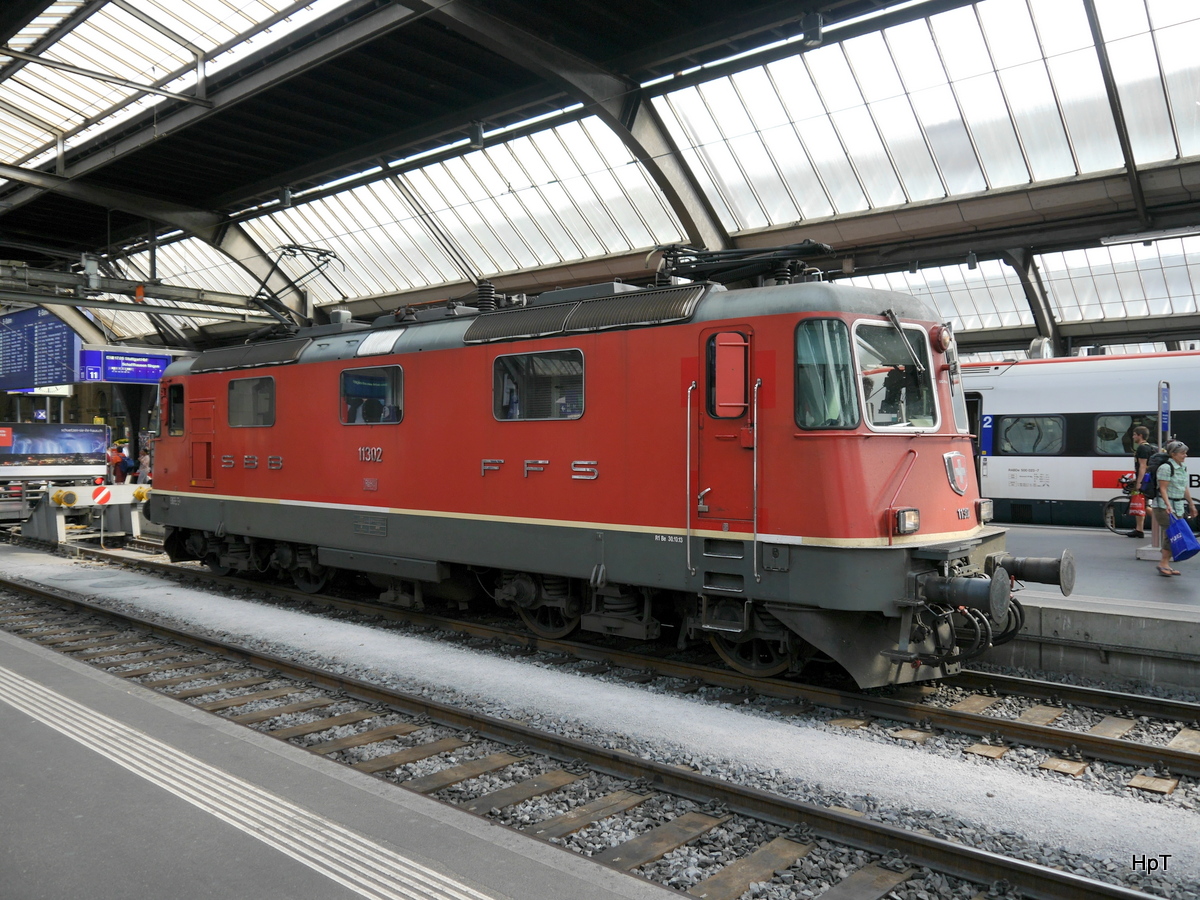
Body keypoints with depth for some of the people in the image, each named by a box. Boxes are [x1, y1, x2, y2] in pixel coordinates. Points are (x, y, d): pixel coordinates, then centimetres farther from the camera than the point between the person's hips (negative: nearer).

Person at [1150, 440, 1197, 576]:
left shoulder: (1183, 468, 14)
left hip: (1178, 506, 8)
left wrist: (1191, 504, 22)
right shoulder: (1166, 467, -13)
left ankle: (1166, 564, 12)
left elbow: (1185, 488, 21)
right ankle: (1164, 564, -7)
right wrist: (1168, 505, -26)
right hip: (1163, 506, -8)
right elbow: (1163, 489, -17)